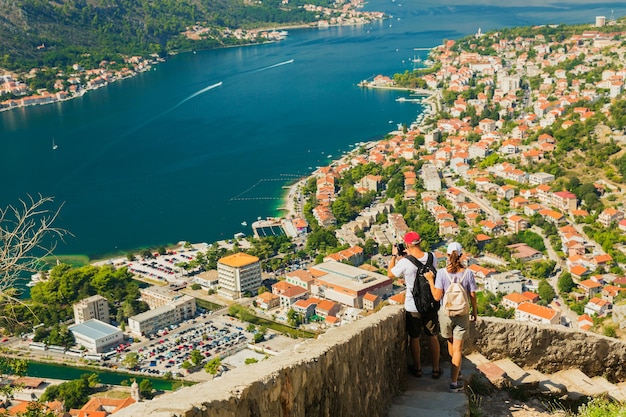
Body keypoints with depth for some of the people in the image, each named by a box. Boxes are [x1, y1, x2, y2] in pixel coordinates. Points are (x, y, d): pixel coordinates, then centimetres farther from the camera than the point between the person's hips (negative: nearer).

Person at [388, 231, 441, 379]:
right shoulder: (432, 257, -10)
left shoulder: (405, 263, -22)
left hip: (412, 307, -3)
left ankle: (417, 368, 30)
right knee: (432, 337, 18)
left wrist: (394, 256, 6)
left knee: (414, 338, 16)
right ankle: (436, 369, 28)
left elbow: (390, 274, -3)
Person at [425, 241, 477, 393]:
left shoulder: (442, 273, -13)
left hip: (446, 313, 1)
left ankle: (456, 369, 47)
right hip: (462, 314, -1)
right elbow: (473, 296, -5)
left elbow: (437, 296, -14)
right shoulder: (468, 273, -11)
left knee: (451, 342, 24)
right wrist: (474, 312, 11)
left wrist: (430, 281, -1)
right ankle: (454, 382, 3)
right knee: (457, 348, 5)